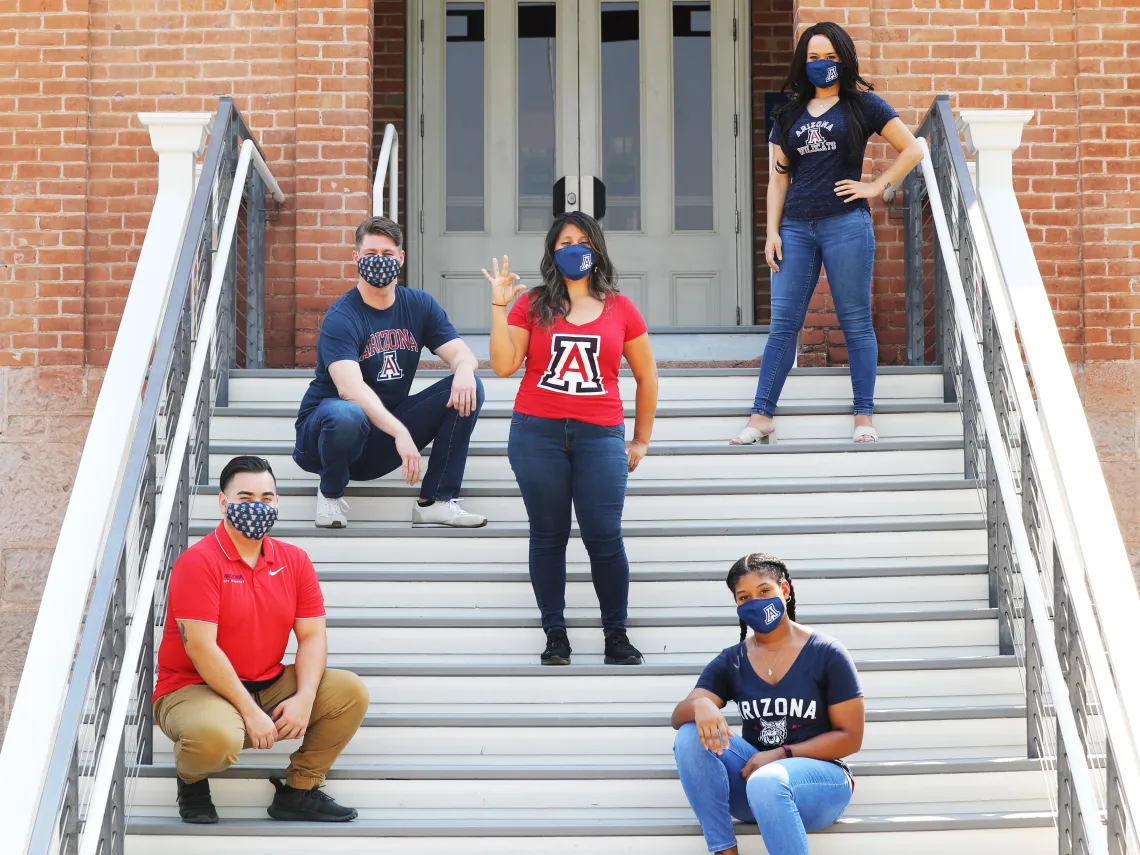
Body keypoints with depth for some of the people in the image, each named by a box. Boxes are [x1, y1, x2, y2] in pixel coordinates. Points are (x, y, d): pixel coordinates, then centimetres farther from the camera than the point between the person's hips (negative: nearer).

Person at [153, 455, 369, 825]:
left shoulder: (294, 560, 5)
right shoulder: (197, 562, -15)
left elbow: (312, 636, 2)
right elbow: (201, 649, -21)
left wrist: (304, 698, -16)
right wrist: (250, 712, -22)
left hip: (270, 686, 6)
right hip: (193, 689, -6)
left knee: (351, 691, -9)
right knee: (217, 736, -39)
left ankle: (298, 792, 4)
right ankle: (191, 780, 0)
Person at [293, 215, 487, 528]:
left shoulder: (420, 305, 3)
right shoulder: (341, 318, -17)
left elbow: (461, 353, -3)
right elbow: (349, 388, -30)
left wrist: (464, 369, -29)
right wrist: (400, 432, -43)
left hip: (387, 434, 6)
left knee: (468, 389, -10)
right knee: (347, 415, -42)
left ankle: (435, 501, -9)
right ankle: (330, 493, -8)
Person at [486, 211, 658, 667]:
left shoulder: (620, 308, 8)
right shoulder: (532, 304, 7)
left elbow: (646, 376, 15)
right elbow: (503, 365, -3)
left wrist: (641, 440, 14)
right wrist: (499, 306, -7)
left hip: (600, 436, 0)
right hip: (537, 433, 0)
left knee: (604, 538, -5)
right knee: (548, 536, 4)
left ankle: (616, 635, 8)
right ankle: (555, 636, 12)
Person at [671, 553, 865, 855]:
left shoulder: (826, 654, -5)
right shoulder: (731, 662, 6)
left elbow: (850, 737, -5)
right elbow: (679, 718, -3)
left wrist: (781, 755, -16)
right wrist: (700, 705, -29)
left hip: (819, 776, -4)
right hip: (752, 773, 5)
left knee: (766, 781, -39)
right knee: (692, 735, -22)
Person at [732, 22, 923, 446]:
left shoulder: (862, 104, 5)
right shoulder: (790, 112, 15)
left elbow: (912, 149, 3)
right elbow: (778, 177, 14)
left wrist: (877, 186, -4)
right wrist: (772, 232, 5)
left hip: (845, 224, -3)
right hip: (796, 228, 4)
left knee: (856, 323, 1)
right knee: (783, 324, 2)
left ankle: (864, 418, 6)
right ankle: (761, 418, 3)